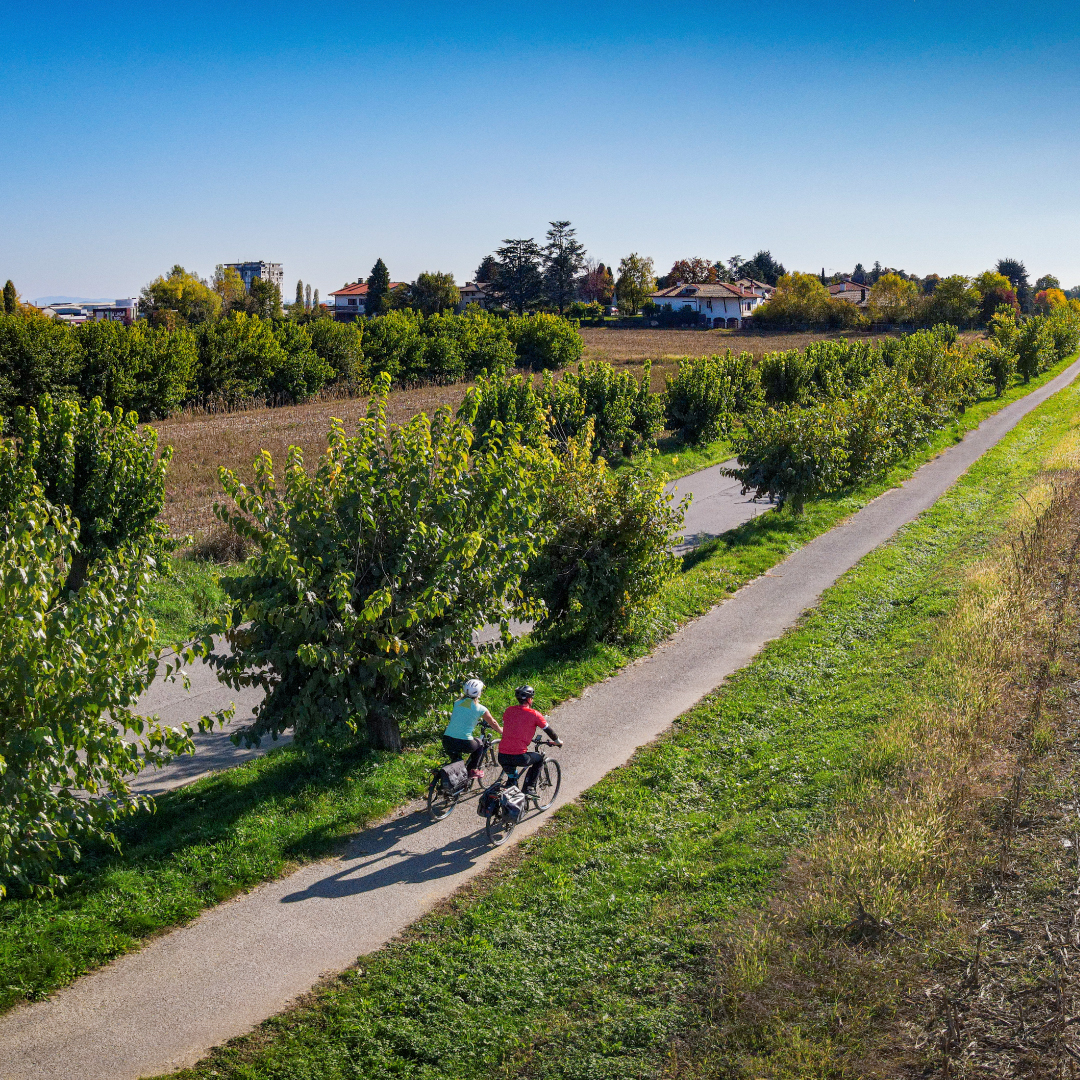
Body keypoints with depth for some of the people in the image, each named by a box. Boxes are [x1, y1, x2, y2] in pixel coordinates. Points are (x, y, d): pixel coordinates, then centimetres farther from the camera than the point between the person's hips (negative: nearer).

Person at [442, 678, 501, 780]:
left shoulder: (457, 703, 11)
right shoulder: (480, 709, -2)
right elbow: (493, 723, 15)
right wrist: (502, 731, 36)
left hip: (447, 740, 4)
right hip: (464, 743, -4)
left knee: (456, 762, 34)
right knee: (480, 744, 29)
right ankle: (473, 769, 22)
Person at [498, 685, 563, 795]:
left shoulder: (509, 711, 11)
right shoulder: (534, 714, -3)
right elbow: (548, 730, 9)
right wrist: (557, 741, 30)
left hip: (502, 756, 5)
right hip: (519, 757, -5)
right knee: (539, 759, 25)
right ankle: (530, 787, 17)